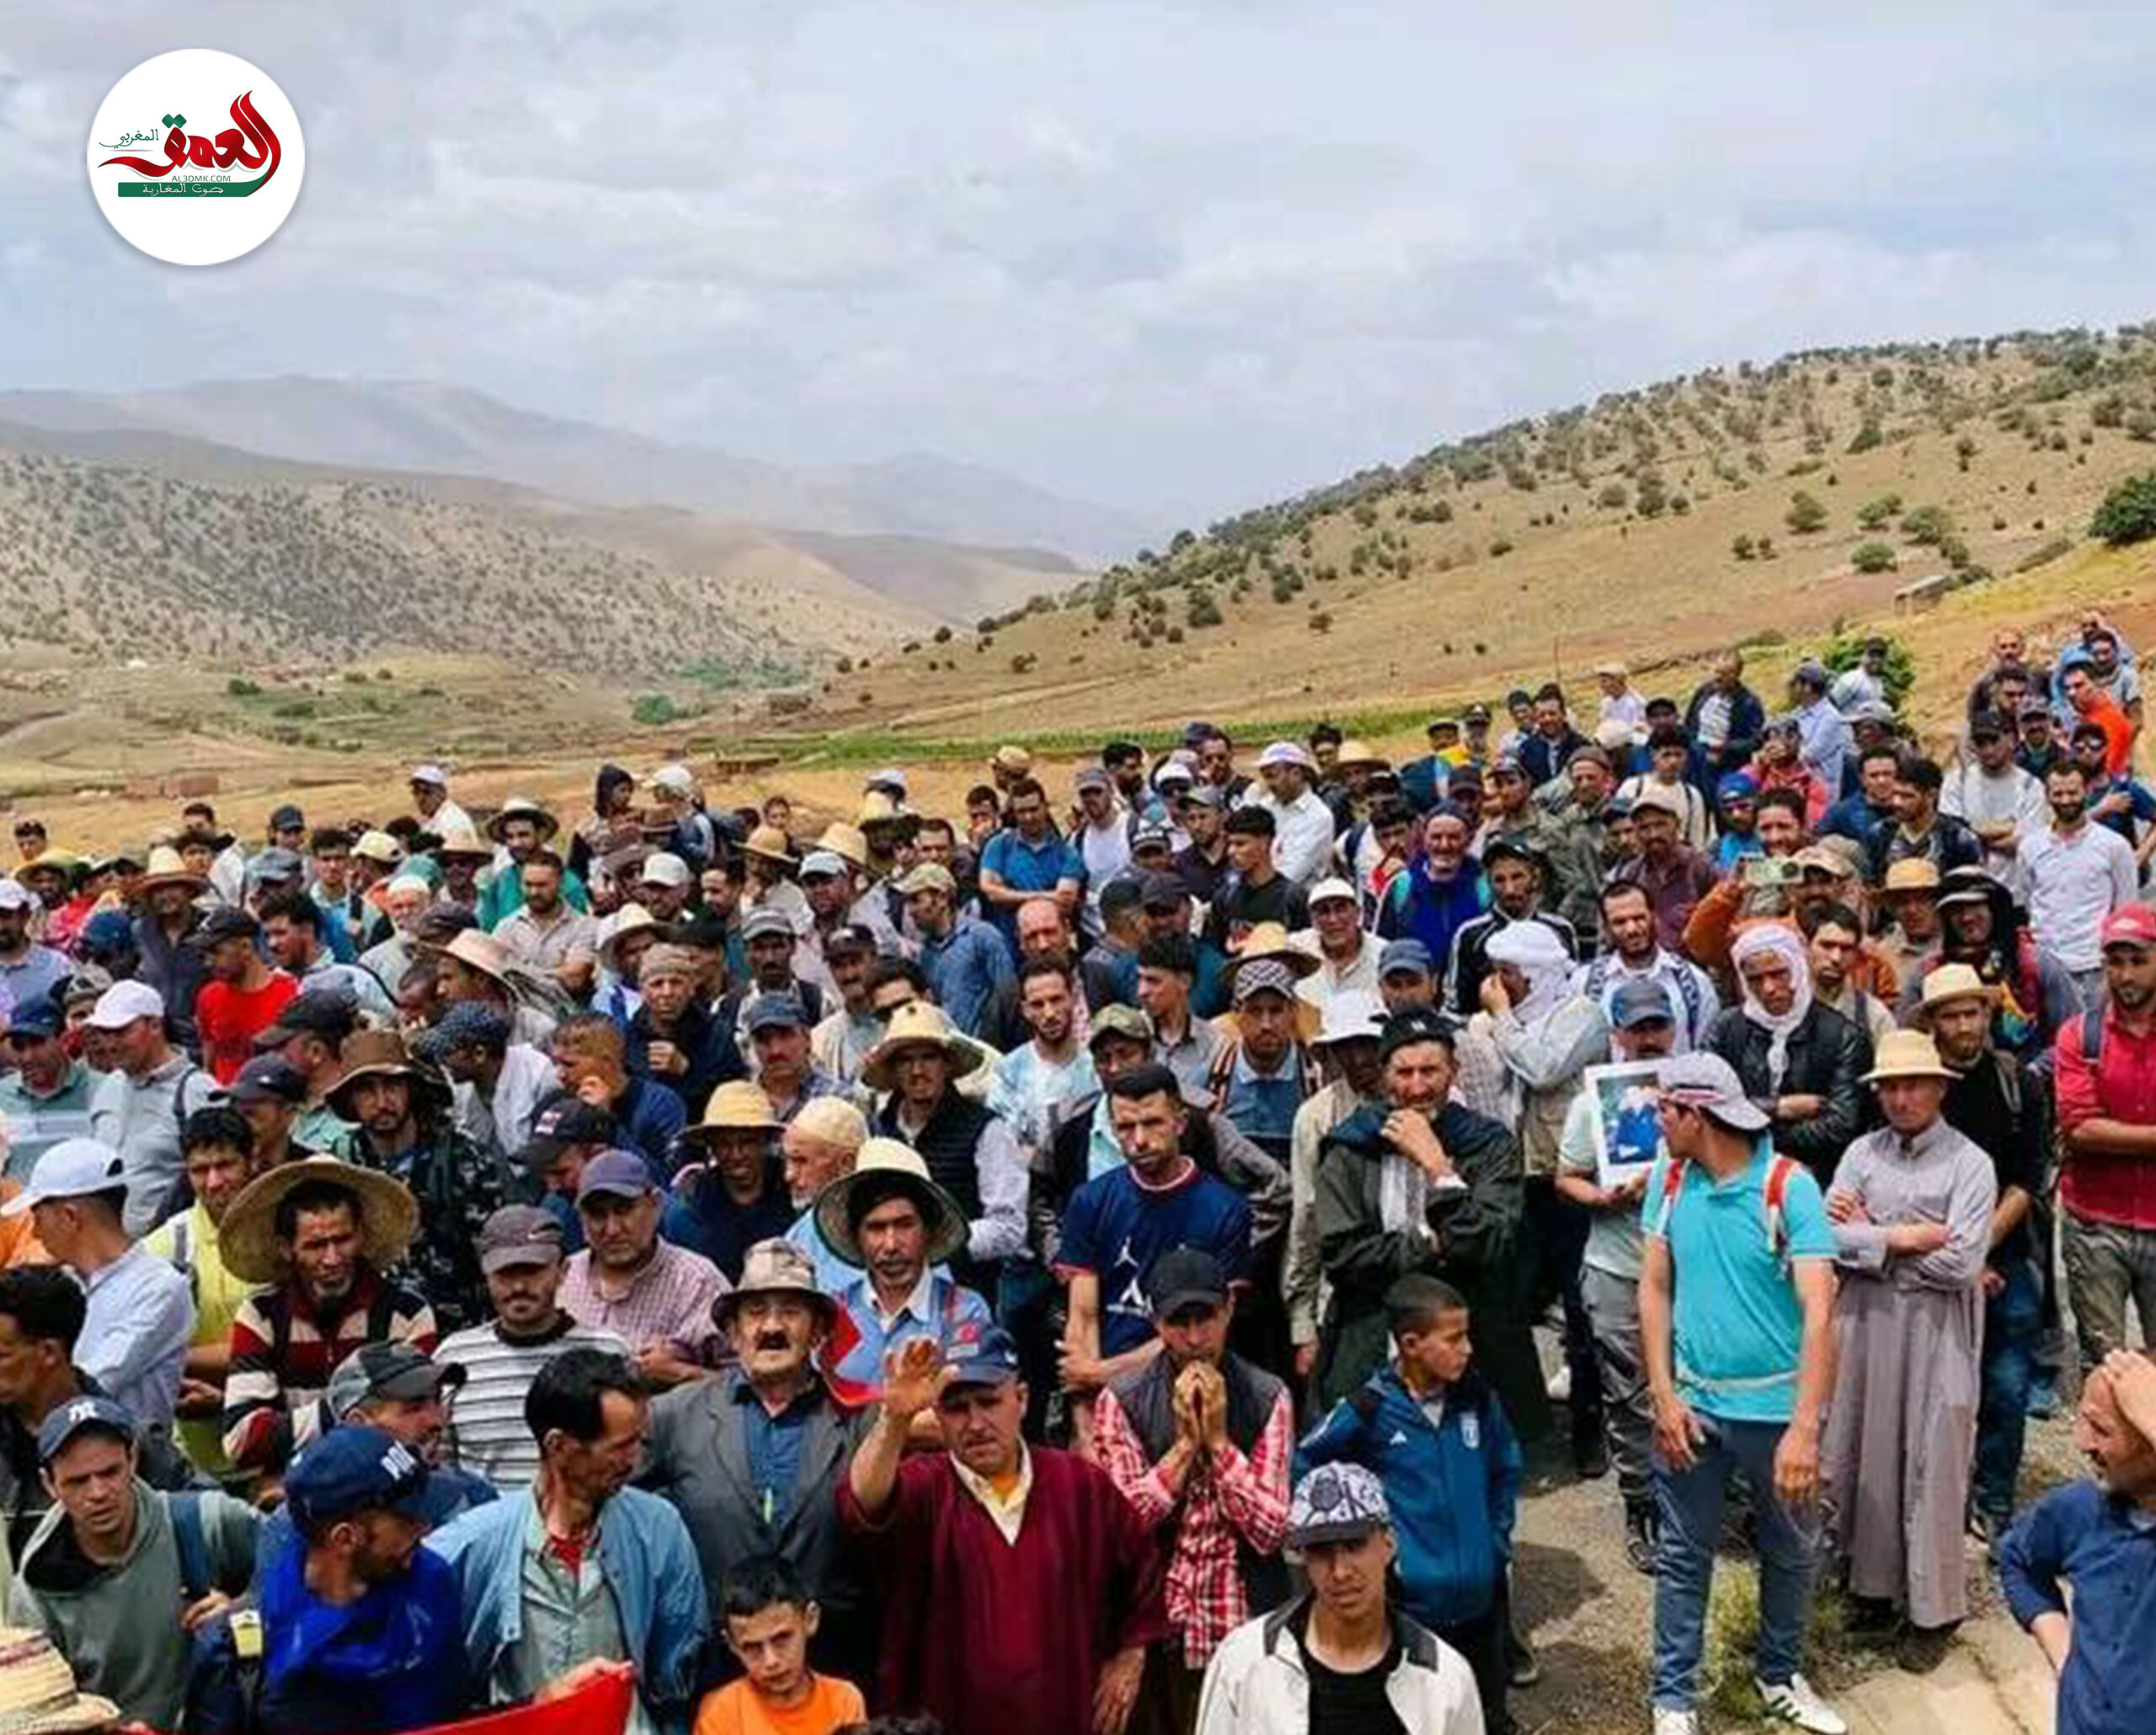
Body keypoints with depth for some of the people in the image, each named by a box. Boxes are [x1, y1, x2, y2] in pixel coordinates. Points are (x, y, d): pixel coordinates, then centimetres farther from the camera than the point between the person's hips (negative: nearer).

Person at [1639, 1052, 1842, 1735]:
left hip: (1776, 1406, -2)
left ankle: (1779, 1675, 39)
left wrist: (1804, 1428, -28)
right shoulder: (1670, 1177, -2)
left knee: (1791, 1553, 17)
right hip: (1692, 1403, 2)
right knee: (1684, 1557, 11)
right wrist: (1663, 1397, -6)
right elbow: (1654, 1288, 2)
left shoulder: (1789, 1186, -16)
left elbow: (1818, 1310, -21)